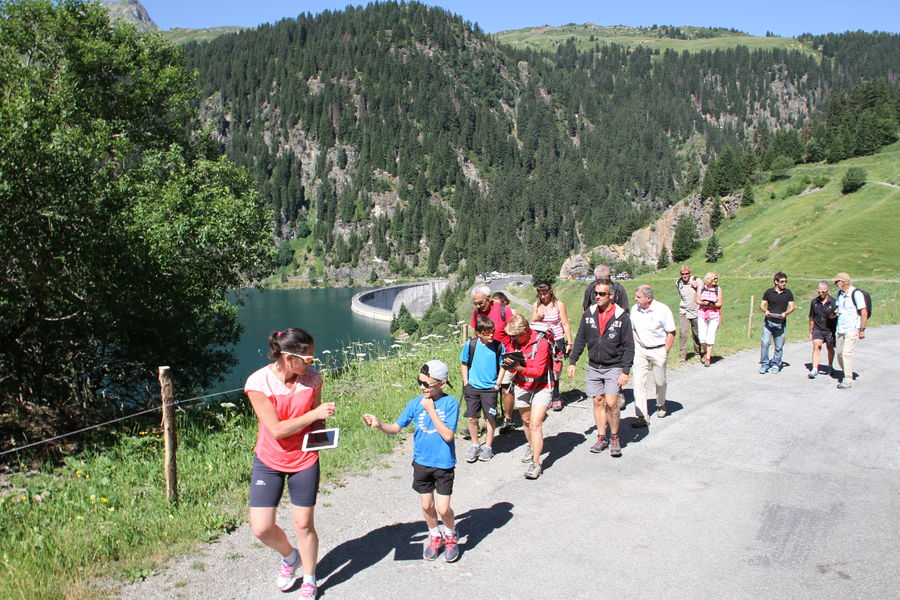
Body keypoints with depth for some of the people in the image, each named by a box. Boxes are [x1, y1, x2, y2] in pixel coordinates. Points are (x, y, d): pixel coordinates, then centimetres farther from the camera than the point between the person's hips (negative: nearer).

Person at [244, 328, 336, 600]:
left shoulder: (312, 377, -10)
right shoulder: (258, 382, -20)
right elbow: (277, 429, -22)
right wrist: (314, 414, -25)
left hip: (304, 461, 1)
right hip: (269, 462, -1)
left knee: (304, 525, 8)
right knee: (261, 528, 0)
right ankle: (290, 556, 34)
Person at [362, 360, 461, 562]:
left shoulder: (450, 403, -14)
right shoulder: (415, 403, -4)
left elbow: (448, 435, -20)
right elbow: (395, 428, -2)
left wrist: (431, 410, -22)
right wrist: (378, 424, -22)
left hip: (444, 464, -3)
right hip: (422, 462, 3)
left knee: (443, 509, -1)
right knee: (427, 505, 14)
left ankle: (451, 536, 30)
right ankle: (434, 536, 41)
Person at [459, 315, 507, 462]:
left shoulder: (499, 346, -9)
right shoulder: (470, 345, -8)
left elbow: (502, 367, 1)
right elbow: (464, 364, 4)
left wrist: (497, 384, -4)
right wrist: (466, 383, 1)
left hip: (490, 388, -1)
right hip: (472, 388, 1)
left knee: (490, 418, 4)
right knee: (472, 418, 4)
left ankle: (488, 446, 23)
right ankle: (475, 445, 24)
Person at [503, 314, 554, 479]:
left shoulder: (541, 342, -22)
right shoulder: (512, 341, -6)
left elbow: (538, 370, -24)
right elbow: (512, 367, 0)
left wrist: (519, 368, -39)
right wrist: (510, 365, -24)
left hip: (541, 387, -5)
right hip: (521, 386, 5)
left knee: (535, 423, -13)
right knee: (526, 420, 19)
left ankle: (536, 463, -9)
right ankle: (531, 446, 45)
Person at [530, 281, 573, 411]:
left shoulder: (559, 304, -2)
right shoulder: (536, 305, 7)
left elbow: (565, 324, 0)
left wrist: (569, 343, -2)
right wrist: (537, 318, -10)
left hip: (557, 342, -3)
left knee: (554, 371, -6)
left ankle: (555, 399, 8)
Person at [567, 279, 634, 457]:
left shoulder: (621, 316, -9)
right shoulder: (589, 314, 2)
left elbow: (628, 346, -7)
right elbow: (580, 340, 10)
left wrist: (625, 371, -12)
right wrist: (572, 362, 5)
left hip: (614, 367, -4)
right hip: (594, 367, 4)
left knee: (611, 403, -11)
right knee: (598, 402, 8)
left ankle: (615, 437, 10)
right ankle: (601, 438, 20)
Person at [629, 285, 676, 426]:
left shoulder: (662, 310, -14)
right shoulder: (635, 309, -2)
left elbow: (671, 333, -7)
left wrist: (665, 352, -11)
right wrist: (635, 346, 3)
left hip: (658, 350, -3)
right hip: (640, 350, 3)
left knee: (660, 382, 13)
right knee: (639, 383, -7)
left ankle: (661, 405, 43)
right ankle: (642, 417, -5)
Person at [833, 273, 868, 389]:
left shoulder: (856, 293, -12)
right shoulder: (840, 293, 10)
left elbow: (864, 312, -12)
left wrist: (862, 330, -13)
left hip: (852, 329, -7)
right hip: (840, 329, 7)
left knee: (847, 353, -13)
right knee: (839, 352, 9)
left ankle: (848, 380, -8)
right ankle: (845, 373, 28)